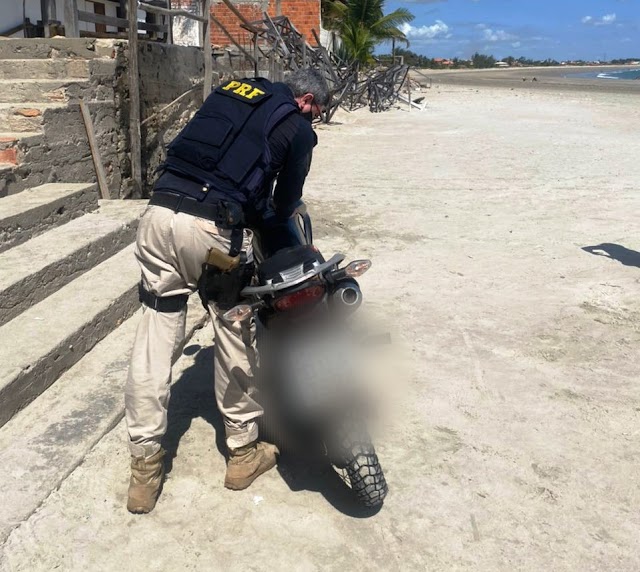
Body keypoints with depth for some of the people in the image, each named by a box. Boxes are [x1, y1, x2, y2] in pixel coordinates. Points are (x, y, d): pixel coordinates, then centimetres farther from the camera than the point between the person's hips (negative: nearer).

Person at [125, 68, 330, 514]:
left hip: (159, 210, 5)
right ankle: (243, 452, 27)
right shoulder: (299, 129, 9)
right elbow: (285, 205, 11)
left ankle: (145, 465, 16)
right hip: (214, 227, -5)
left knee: (156, 339, 9)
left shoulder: (231, 89, 24)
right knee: (236, 338, 12)